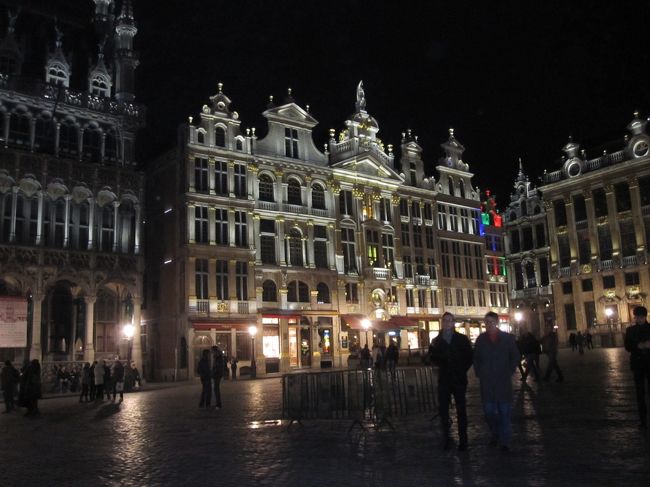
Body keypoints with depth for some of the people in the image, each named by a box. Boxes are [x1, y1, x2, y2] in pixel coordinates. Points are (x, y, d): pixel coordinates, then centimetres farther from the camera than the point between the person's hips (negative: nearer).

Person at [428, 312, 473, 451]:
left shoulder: (462, 339, 1)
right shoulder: (437, 340, 6)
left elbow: (469, 357, 4)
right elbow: (432, 358, 8)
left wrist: (462, 371, 0)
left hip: (459, 379, -1)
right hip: (443, 380, 2)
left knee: (461, 410, 4)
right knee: (443, 409, 1)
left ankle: (463, 439, 11)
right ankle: (446, 438, 12)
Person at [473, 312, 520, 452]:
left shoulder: (507, 338, 1)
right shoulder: (481, 339, 4)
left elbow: (515, 357, 6)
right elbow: (476, 359, 11)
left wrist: (509, 372, 0)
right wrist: (479, 374, 4)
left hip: (504, 382, -1)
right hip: (486, 382, 1)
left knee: (504, 412, 3)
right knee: (488, 411, 4)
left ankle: (504, 441, 11)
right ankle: (495, 434, 26)